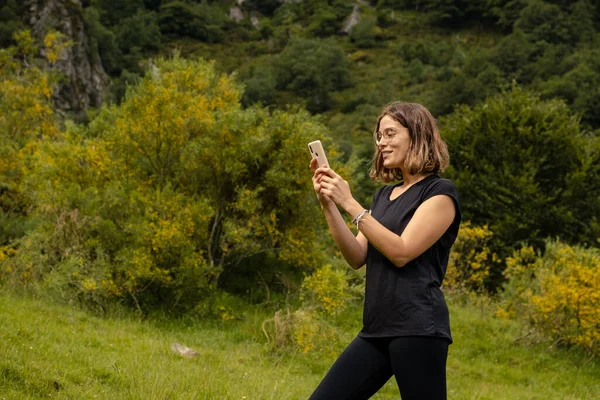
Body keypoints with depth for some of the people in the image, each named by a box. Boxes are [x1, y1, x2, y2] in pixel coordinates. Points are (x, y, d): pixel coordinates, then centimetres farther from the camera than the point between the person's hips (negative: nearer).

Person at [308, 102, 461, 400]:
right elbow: (357, 257, 10)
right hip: (377, 329, 8)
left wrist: (349, 203, -15)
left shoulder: (440, 192, -3)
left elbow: (401, 252, -15)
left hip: (417, 328, -7)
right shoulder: (384, 195, 19)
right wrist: (328, 204, -1)